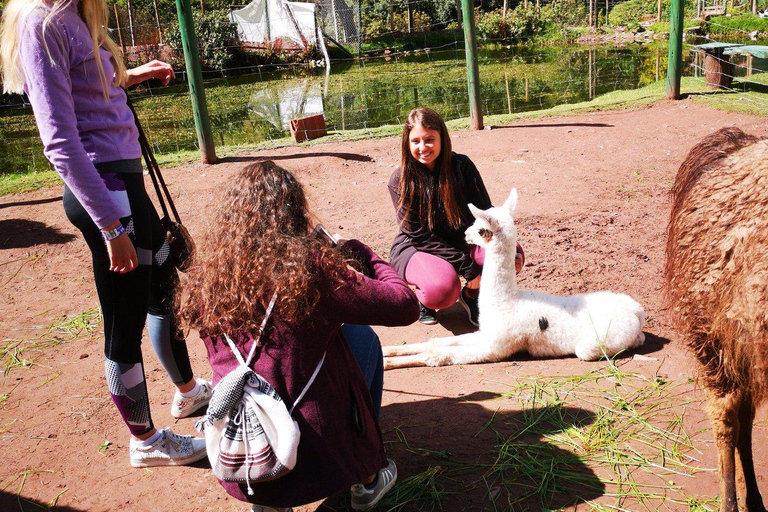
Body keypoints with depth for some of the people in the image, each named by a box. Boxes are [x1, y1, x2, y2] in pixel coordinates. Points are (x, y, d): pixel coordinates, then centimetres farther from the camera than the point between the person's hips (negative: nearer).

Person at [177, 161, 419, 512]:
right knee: (362, 336, 18)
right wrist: (360, 253, 5)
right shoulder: (309, 265, -19)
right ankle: (367, 478, 26)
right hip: (319, 458, -4)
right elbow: (406, 305, -11)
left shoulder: (203, 283, -4)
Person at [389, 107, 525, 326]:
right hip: (415, 248, -3)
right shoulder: (400, 181, -15)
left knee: (514, 253, -23)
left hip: (458, 242, 4)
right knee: (442, 288, -37)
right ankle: (423, 296, 1)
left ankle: (471, 295, 4)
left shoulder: (462, 166, -8)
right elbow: (420, 237, -18)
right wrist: (468, 267, -26)